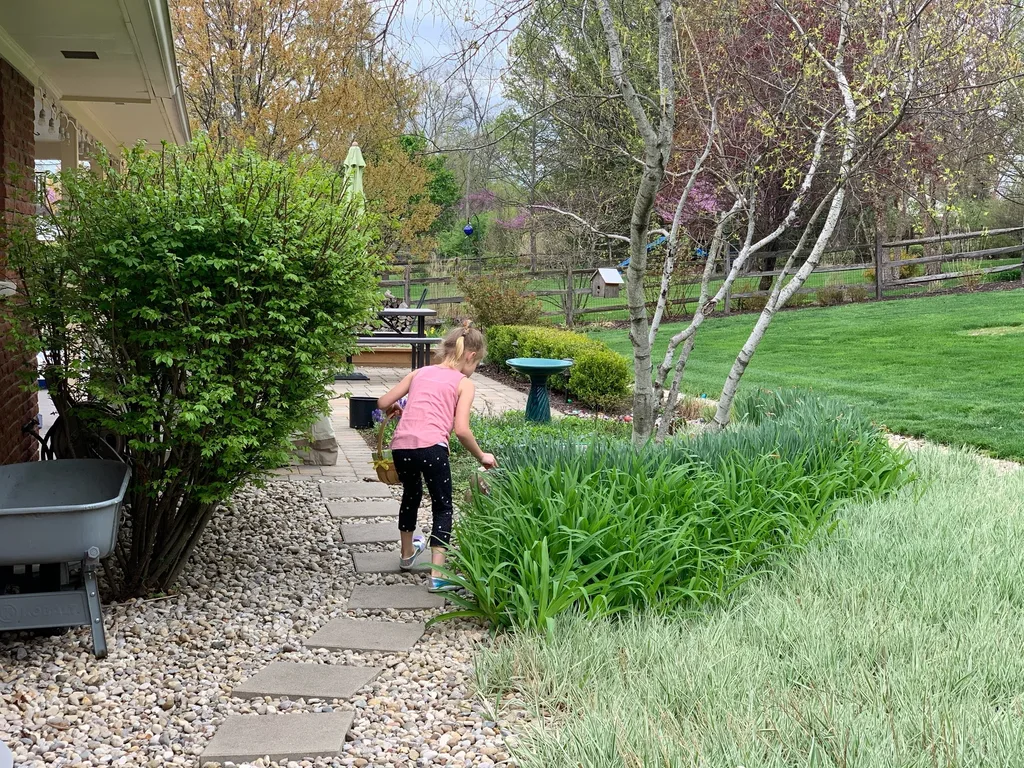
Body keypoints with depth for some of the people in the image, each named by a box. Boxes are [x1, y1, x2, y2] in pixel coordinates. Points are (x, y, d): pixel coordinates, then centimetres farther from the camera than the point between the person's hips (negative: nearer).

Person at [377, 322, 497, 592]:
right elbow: (461, 430, -4)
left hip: (401, 445, 5)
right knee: (443, 507, 11)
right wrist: (481, 456, 10)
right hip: (431, 447, -5)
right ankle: (438, 575, 3)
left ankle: (407, 553, 50)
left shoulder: (419, 373, 20)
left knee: (411, 494, 30)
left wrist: (396, 408, 42)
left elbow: (384, 403, 19)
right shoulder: (464, 383, 7)